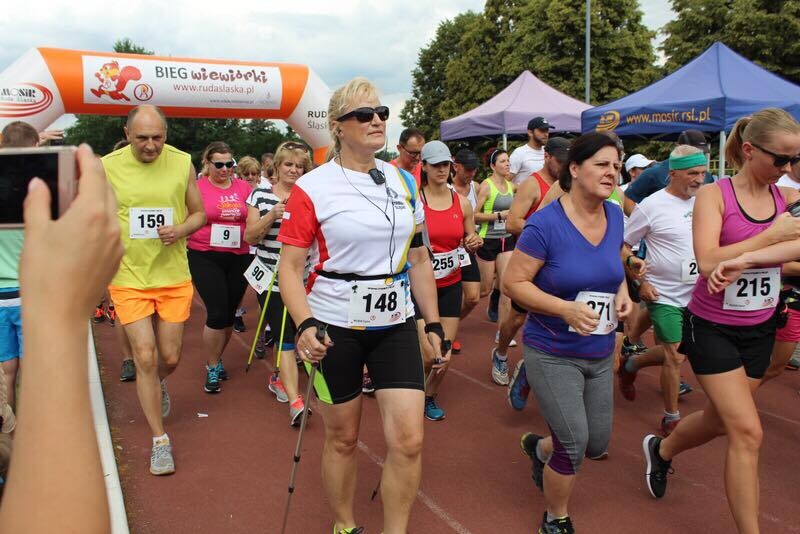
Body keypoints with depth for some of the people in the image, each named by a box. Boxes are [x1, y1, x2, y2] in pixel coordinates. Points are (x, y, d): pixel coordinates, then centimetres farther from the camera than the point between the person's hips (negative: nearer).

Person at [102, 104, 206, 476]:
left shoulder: (182, 163, -3)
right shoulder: (107, 167, -7)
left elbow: (198, 213, 5)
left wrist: (180, 230, -14)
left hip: (174, 277, 2)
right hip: (129, 278, -1)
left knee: (170, 357, 11)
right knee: (145, 358, -3)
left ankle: (158, 385, 50)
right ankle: (160, 441, 13)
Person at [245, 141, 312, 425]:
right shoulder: (261, 195, 1)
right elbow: (250, 237, -3)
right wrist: (272, 216, -18)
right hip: (271, 279, -2)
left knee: (290, 334, 14)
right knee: (285, 339, -5)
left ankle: (279, 377, 38)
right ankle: (295, 402, -5)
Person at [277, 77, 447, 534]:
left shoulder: (405, 182, 6)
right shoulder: (312, 187, -7)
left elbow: (420, 260, 11)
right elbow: (290, 267, -9)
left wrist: (434, 324, 8)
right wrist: (305, 325, -24)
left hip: (396, 325, 3)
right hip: (336, 328, -3)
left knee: (409, 441, -2)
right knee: (343, 439, 11)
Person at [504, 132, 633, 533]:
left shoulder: (614, 216, 1)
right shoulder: (545, 224, -19)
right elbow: (512, 282, -17)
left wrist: (622, 292, -2)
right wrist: (567, 308, -27)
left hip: (601, 354, 7)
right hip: (553, 354, -6)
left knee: (598, 445, 15)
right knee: (574, 444, -5)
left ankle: (538, 447, 48)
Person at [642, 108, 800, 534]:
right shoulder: (714, 195, -13)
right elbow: (708, 261, -25)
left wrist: (737, 260, -33)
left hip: (759, 329, 5)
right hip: (712, 328, -5)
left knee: (721, 420, 18)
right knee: (747, 432, -8)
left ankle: (661, 450, 48)